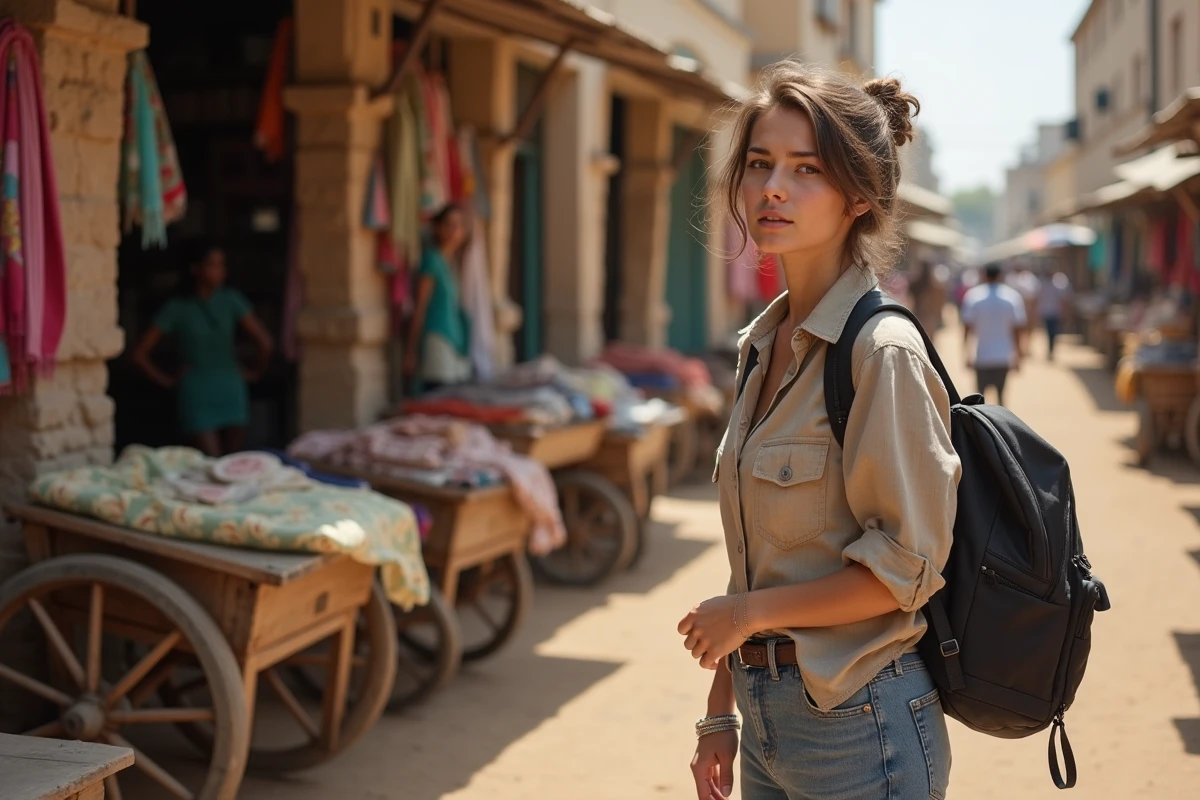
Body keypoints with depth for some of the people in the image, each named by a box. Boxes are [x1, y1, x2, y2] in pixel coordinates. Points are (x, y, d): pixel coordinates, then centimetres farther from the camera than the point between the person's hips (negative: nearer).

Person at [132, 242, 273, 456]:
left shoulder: (231, 300, 1)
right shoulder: (177, 308, -3)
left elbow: (263, 341, -1)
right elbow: (140, 354, -2)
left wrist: (255, 372, 4)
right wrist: (167, 380, 0)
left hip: (231, 390, 2)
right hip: (197, 396, -2)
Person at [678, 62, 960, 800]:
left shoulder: (883, 349, -16)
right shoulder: (765, 343, 7)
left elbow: (906, 566, -18)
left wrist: (748, 611, -10)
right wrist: (721, 710, 12)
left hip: (858, 729, -7)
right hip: (769, 717, 7)